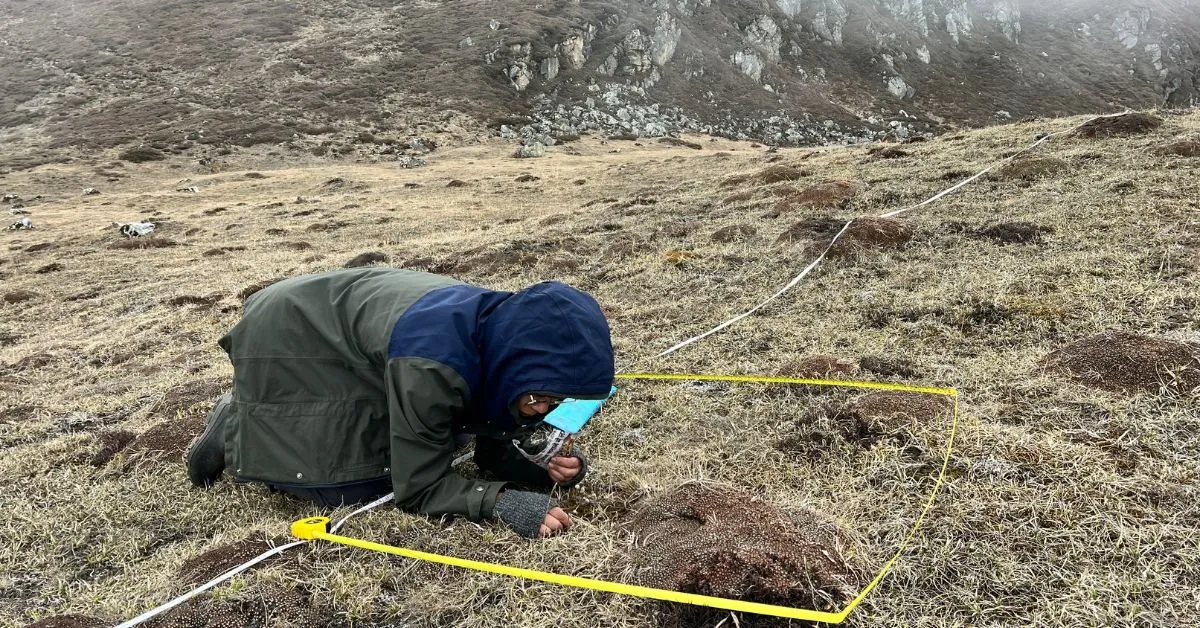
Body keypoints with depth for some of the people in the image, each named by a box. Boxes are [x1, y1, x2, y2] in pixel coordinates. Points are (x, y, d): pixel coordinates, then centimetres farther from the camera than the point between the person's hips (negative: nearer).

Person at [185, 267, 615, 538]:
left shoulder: (503, 341, -16)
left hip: (342, 324, 8)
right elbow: (417, 486, -32)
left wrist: (546, 467, -24)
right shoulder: (433, 365, -40)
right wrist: (502, 501, -43)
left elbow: (496, 451, -5)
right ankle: (235, 430, 10)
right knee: (349, 483, -16)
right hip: (290, 339, -8)